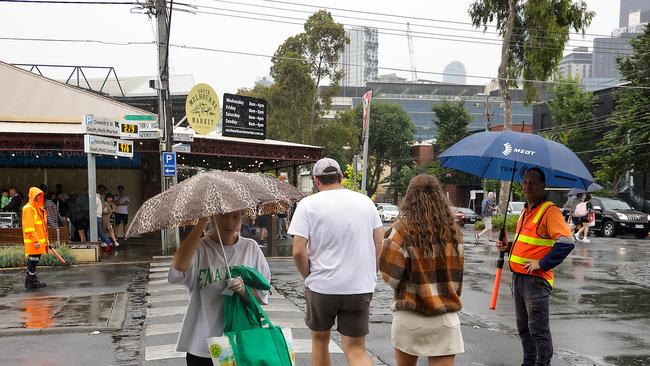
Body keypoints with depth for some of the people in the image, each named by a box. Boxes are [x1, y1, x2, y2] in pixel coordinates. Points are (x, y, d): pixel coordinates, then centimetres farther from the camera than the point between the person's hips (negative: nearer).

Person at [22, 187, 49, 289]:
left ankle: (32, 279, 21)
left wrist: (46, 239, 20)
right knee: (33, 260, -4)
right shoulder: (28, 208, -11)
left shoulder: (38, 208, 18)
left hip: (40, 240, 9)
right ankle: (31, 281, 2)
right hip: (33, 242, -9)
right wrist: (35, 240, -21)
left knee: (35, 260, 13)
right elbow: (29, 227, -17)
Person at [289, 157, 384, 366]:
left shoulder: (308, 204, -5)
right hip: (361, 287, 2)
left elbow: (298, 251, -12)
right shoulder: (365, 202, 5)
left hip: (321, 286, -2)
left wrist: (309, 277, 4)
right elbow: (380, 244, 7)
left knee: (320, 340, 20)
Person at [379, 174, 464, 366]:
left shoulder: (403, 229, -12)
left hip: (410, 316, -2)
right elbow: (458, 274, 10)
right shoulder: (454, 230, 0)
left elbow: (389, 274, -11)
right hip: (446, 318, 2)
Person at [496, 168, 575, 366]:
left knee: (538, 329, -1)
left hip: (536, 279, -9)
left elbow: (566, 242, -22)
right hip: (518, 276, 9)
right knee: (523, 327, 16)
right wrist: (508, 247, 9)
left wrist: (542, 264, -19)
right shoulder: (526, 211, 16)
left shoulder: (550, 210, -12)